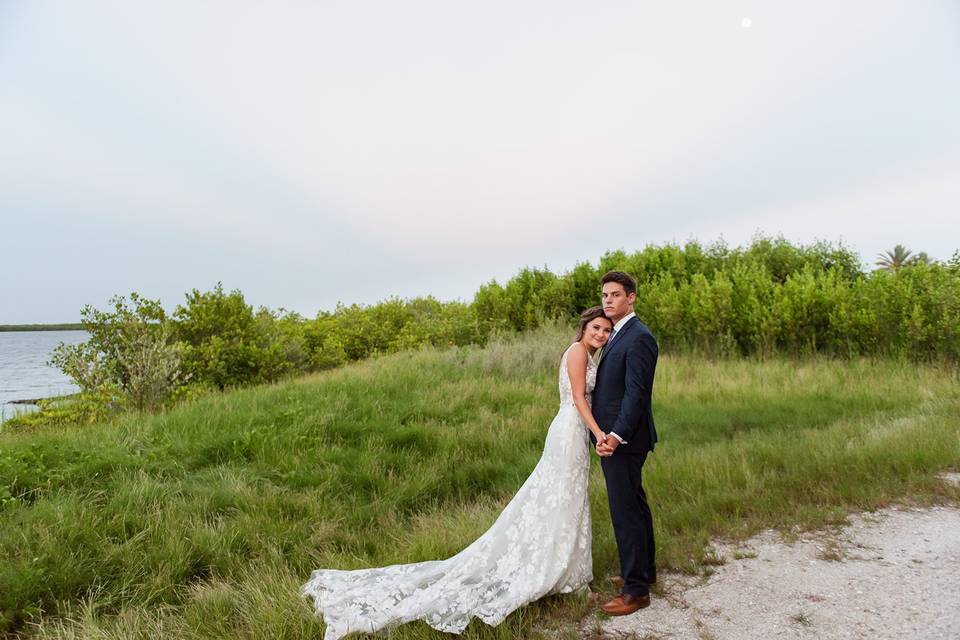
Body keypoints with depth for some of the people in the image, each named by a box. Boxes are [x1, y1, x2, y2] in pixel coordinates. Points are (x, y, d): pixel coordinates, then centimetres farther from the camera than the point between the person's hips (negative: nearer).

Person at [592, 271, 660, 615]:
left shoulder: (638, 337, -17)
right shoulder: (618, 335, 14)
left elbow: (637, 393, -22)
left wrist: (616, 436, -26)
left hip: (623, 440, -10)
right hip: (615, 437, 10)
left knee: (626, 511, -1)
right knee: (634, 505, 21)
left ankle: (636, 589, 12)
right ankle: (644, 570, 37)